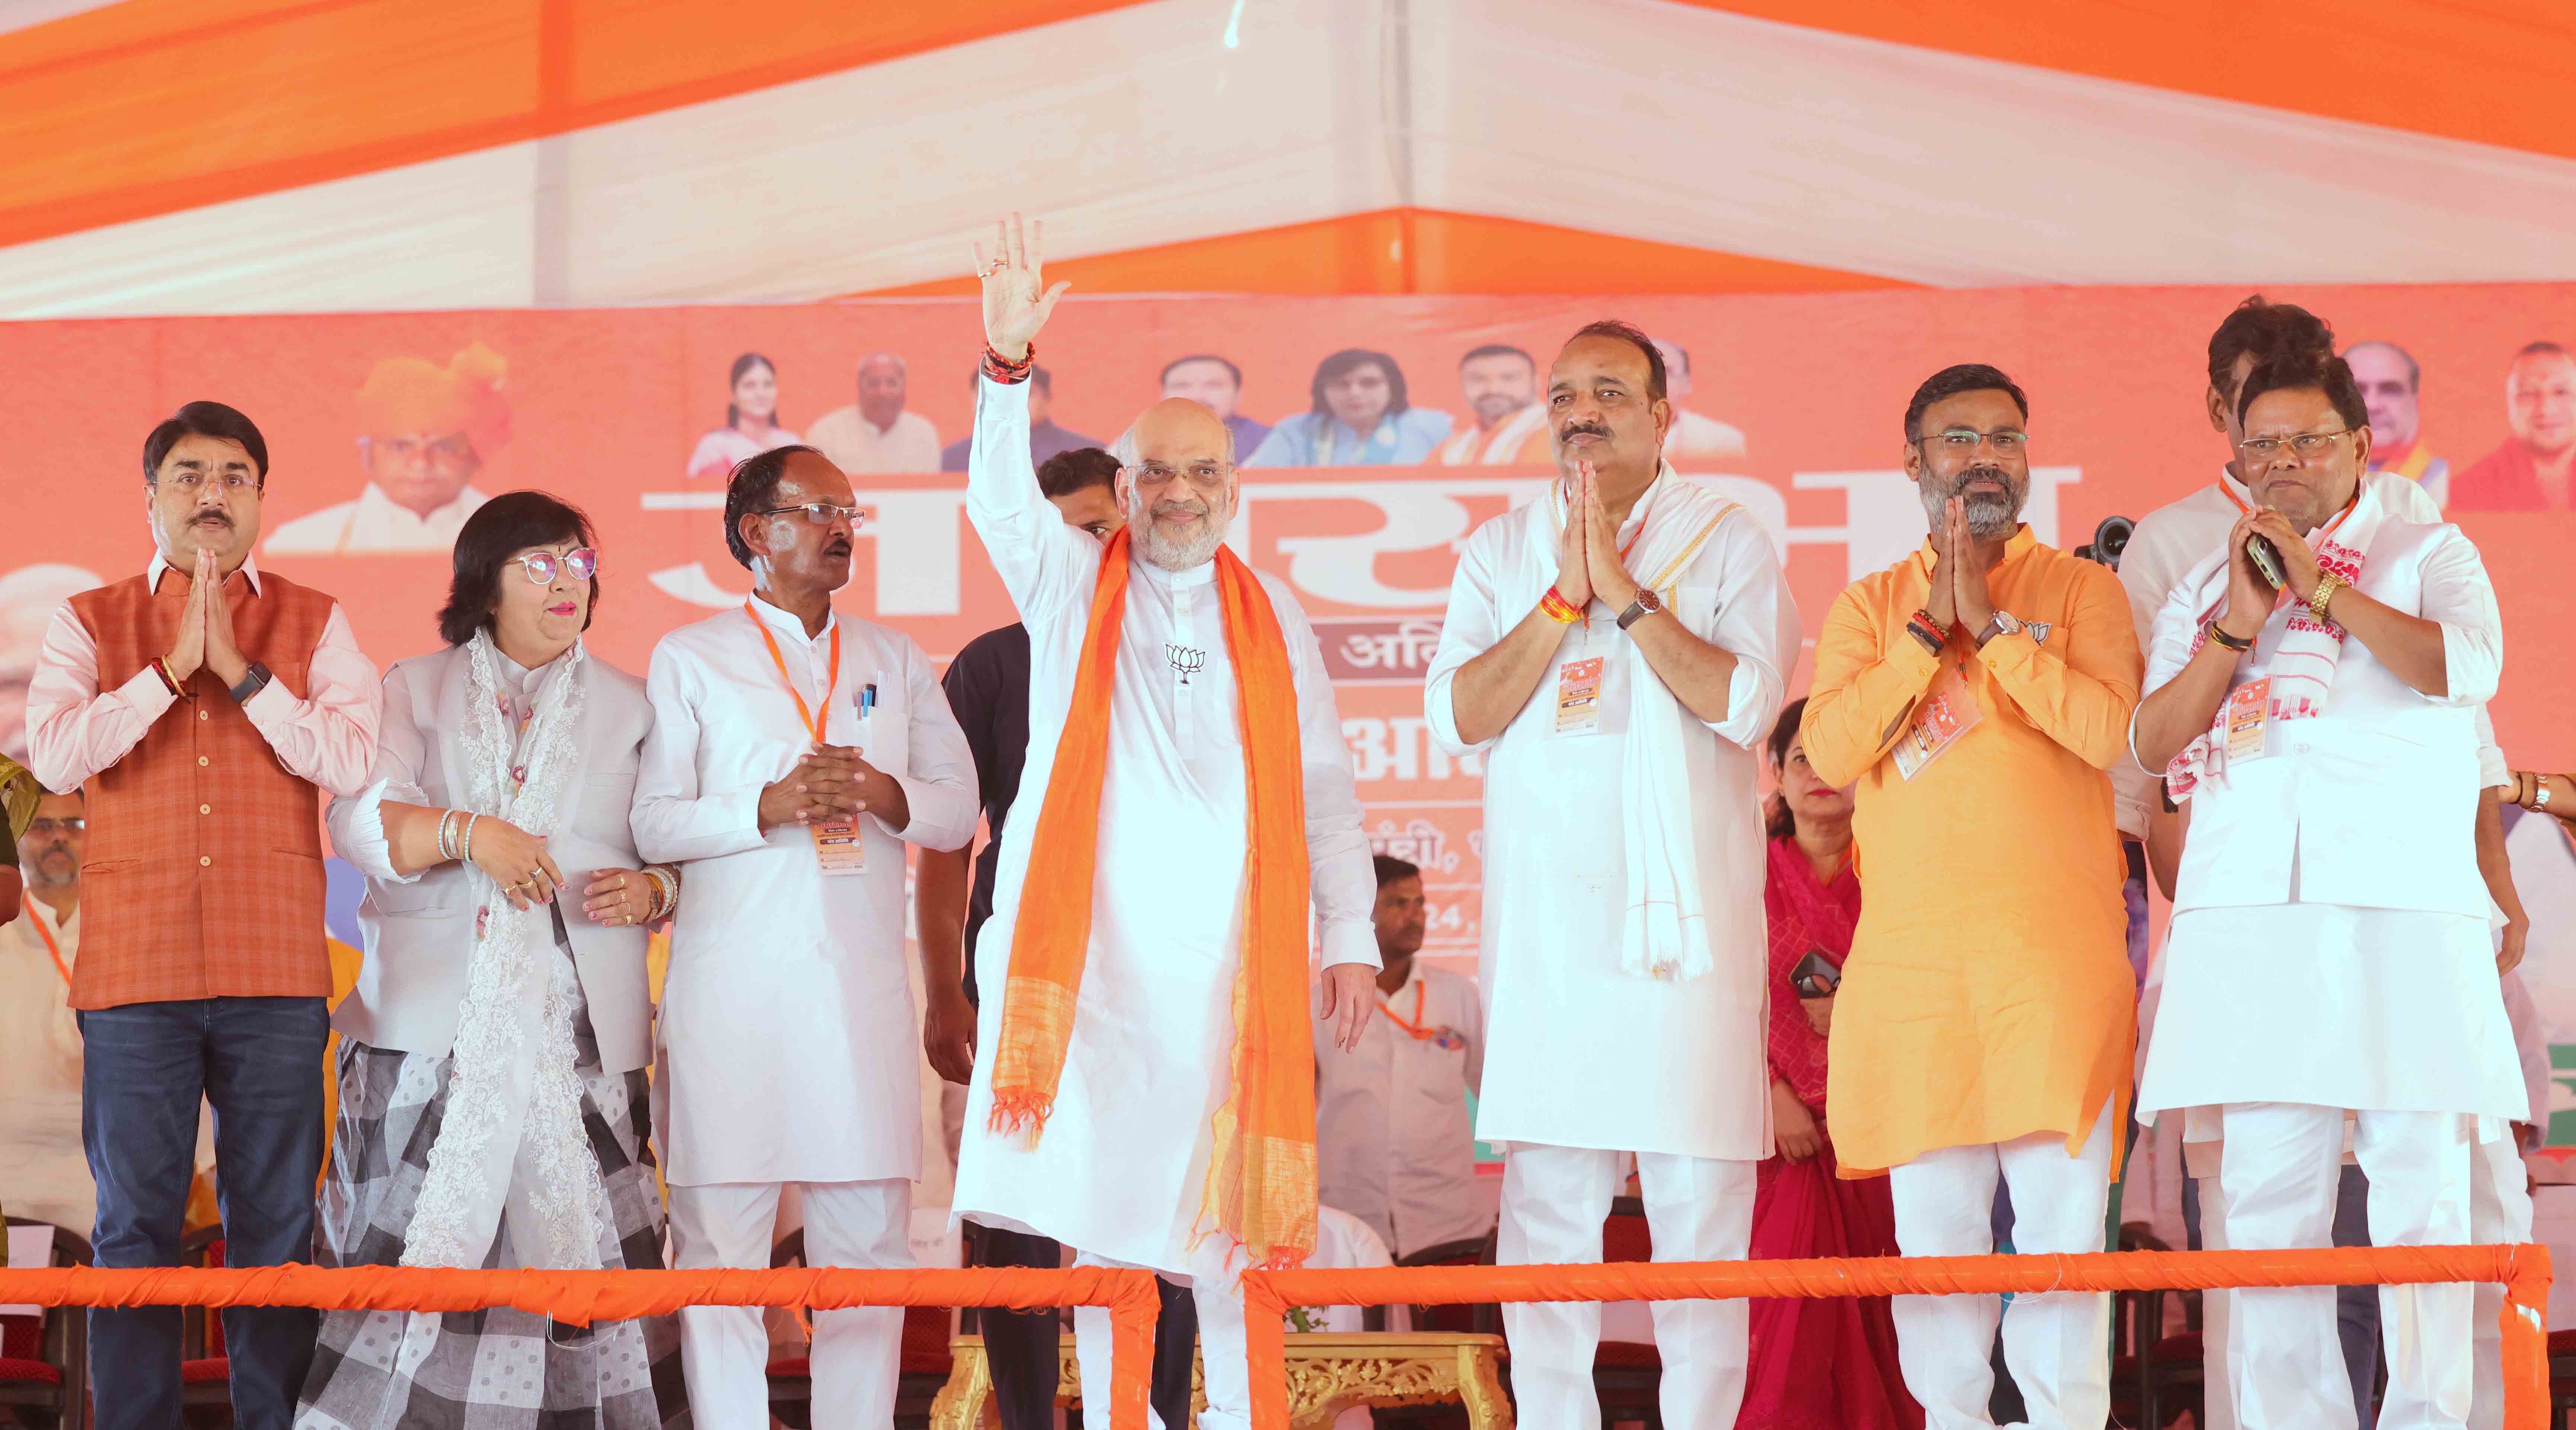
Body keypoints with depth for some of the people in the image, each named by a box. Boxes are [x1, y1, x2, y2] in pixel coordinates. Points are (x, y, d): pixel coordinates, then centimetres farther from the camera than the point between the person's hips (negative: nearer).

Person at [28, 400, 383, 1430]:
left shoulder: (315, 625, 10)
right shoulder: (90, 624, 11)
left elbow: (351, 762, -4)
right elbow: (54, 755, -5)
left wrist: (241, 671, -8)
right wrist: (171, 667, -8)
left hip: (276, 970, 0)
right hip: (135, 969, 0)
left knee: (276, 1227, 2)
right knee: (134, 1228, 1)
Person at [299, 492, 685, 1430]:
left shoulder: (629, 708, 17)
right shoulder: (415, 692, 13)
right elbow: (360, 817, -1)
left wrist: (653, 890, -5)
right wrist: (467, 832, -16)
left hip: (581, 1028, 1)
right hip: (434, 1024, -1)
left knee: (574, 1245, -8)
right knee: (424, 1248, -10)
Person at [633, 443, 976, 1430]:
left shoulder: (895, 662, 17)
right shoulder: (689, 660, 7)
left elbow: (959, 810, 12)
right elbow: (653, 823, -1)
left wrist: (885, 796, -8)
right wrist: (771, 806, -14)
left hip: (862, 986, 3)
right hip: (732, 987, -3)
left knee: (868, 1237, 0)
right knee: (719, 1239, -4)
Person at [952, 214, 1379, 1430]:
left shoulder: (1271, 616, 14)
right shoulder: (1071, 582, 9)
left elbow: (1321, 784, 14)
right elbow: (1001, 498, -11)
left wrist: (1350, 934, 5)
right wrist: (1007, 366, -28)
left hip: (1228, 950, 1)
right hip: (1091, 941, -1)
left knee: (1230, 1213, 0)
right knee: (1093, 1195, -3)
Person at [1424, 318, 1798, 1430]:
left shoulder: (1728, 541, 5)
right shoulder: (1501, 550, 13)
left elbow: (1746, 704, -9)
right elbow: (1460, 715, 2)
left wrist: (1622, 587, -11)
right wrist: (1565, 596, -7)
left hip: (1685, 908, -2)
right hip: (1544, 912, 2)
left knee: (1698, 1191, -4)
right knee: (1546, 1191, 0)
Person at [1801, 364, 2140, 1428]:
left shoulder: (2078, 589, 9)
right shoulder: (1871, 605, 14)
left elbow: (2110, 731, -8)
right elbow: (1829, 750, -2)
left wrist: (1991, 625, -9)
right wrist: (1929, 630, -6)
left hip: (2056, 956, -2)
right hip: (1909, 959, 2)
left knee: (2061, 1229, -5)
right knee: (1934, 1233, 4)